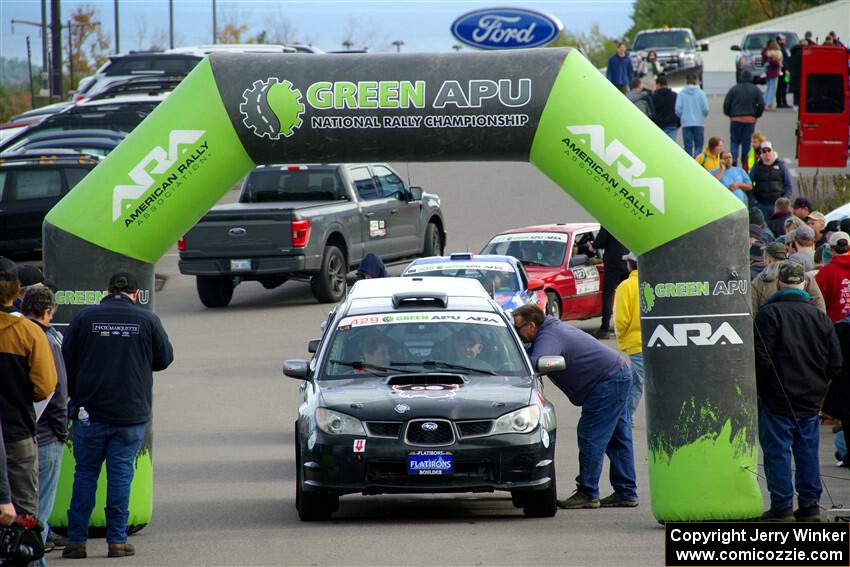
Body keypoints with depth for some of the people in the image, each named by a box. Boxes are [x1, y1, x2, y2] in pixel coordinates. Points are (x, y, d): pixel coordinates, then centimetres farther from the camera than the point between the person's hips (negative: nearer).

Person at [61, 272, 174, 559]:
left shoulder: (84, 318, -2)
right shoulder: (148, 320, -2)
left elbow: (66, 361, 2)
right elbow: (164, 358, 8)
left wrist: (75, 396, 17)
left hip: (89, 413, 0)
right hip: (131, 414, 0)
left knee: (85, 473, 8)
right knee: (121, 473, 5)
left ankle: (76, 541, 7)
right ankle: (117, 541, 4)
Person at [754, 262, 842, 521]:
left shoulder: (769, 314, -10)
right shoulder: (821, 318, 7)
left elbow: (761, 358, -14)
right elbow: (835, 364, 8)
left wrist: (758, 389, -1)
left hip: (777, 399, -5)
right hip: (811, 401, 5)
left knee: (777, 451, 1)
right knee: (808, 452, 12)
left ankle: (782, 507, 0)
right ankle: (809, 506, 14)